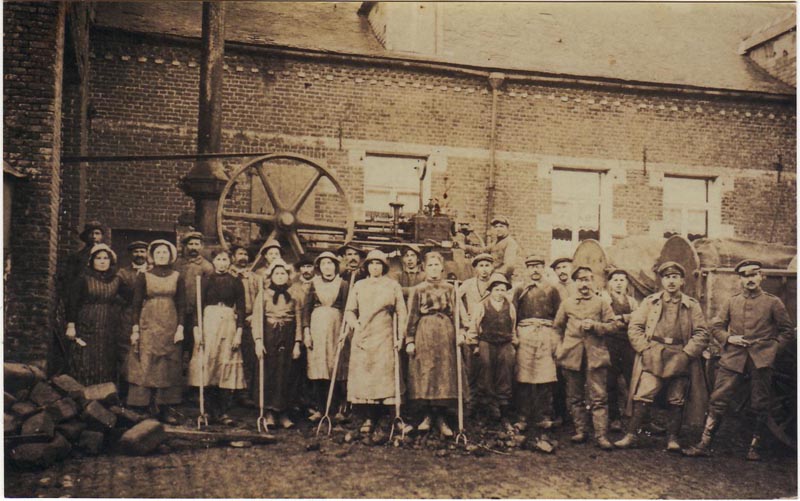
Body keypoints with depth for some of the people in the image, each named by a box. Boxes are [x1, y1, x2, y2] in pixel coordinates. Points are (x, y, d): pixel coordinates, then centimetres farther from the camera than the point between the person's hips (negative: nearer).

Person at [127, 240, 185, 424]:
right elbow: (136, 304, 3)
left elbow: (182, 305, 7)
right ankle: (147, 409, -2)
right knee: (145, 365, -6)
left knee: (169, 367, 1)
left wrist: (180, 327, -3)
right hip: (148, 326, -1)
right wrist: (135, 329, -4)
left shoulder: (177, 278, 7)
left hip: (170, 326, 2)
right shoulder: (144, 277, 4)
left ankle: (165, 409, 5)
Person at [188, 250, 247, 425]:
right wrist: (197, 330, -5)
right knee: (207, 366, -4)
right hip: (208, 324, -1)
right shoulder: (206, 280, 7)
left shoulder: (236, 282, 9)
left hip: (229, 325, 1)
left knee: (228, 368, -4)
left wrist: (239, 332, -3)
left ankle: (224, 412, 1)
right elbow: (198, 305, 4)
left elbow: (241, 309, 6)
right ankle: (213, 412, 3)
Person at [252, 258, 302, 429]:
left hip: (287, 340, 2)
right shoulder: (263, 294, 5)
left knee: (285, 374, 0)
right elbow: (256, 319, -1)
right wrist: (258, 340, -11)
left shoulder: (293, 297, 11)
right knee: (268, 373, -3)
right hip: (268, 338, -1)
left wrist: (297, 343, 2)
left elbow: (298, 321, 9)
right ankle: (269, 413, 4)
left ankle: (283, 414, 6)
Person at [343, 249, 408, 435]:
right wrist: (355, 326, -6)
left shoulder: (393, 286, 9)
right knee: (362, 375, -4)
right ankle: (368, 417, 0)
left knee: (383, 374, -6)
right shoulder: (358, 286, 14)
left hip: (384, 337, -1)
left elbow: (401, 312, 7)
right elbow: (349, 311, 13)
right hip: (362, 337, 2)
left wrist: (400, 336, -1)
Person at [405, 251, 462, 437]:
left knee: (445, 373, -1)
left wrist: (459, 333, -6)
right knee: (423, 373, -2)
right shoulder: (417, 290, 8)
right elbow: (412, 316, 4)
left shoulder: (450, 289, 12)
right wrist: (410, 340, -3)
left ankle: (442, 418, 6)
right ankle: (427, 415, 9)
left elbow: (456, 314, 7)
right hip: (423, 334, -1)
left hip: (445, 334, 1)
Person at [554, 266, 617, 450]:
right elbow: (558, 326, 20)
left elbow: (610, 325, 3)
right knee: (575, 397, 7)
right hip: (572, 355, 2)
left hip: (596, 354, -2)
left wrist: (594, 325, -13)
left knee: (599, 397, -6)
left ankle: (601, 435, -5)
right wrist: (560, 346, 12)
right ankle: (580, 431, 17)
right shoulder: (566, 303, 13)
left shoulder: (602, 303, 8)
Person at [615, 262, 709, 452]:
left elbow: (702, 334, 3)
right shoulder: (649, 302, 9)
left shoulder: (692, 305, 8)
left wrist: (686, 354, -7)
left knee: (676, 401, 5)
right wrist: (645, 349, -7)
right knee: (642, 397, -7)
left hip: (680, 359, 1)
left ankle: (672, 438, 16)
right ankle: (631, 435, -1)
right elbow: (634, 328, 5)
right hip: (652, 357, -1)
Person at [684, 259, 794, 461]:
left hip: (761, 361, -1)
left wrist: (773, 348, -3)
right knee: (718, 401, -4)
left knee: (760, 406, 4)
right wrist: (728, 339, -2)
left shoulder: (773, 303, 5)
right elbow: (716, 326, 16)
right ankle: (704, 444, -2)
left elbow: (788, 331, 9)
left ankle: (754, 447, 16)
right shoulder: (732, 302, 10)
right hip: (733, 359, 1)